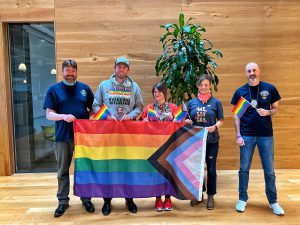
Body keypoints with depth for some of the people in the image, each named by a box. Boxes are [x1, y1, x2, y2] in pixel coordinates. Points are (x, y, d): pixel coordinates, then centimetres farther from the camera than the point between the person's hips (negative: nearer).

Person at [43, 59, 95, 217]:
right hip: (63, 137, -1)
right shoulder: (54, 89, 2)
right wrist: (63, 116, -22)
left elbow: (93, 108, 11)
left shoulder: (84, 88, 6)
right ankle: (63, 201, 24)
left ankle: (86, 199, 24)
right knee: (63, 171, 9)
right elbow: (49, 114, -3)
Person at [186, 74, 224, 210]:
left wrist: (215, 127, -18)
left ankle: (210, 196, 23)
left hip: (211, 140, -2)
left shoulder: (216, 102, 0)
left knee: (211, 168, 6)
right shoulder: (191, 103, 6)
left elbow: (221, 120, 1)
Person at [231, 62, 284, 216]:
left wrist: (268, 112, -15)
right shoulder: (240, 91, 1)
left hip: (266, 135, 0)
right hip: (246, 135, 0)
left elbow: (276, 109, 8)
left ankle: (273, 201, 24)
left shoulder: (270, 88, 1)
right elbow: (236, 115, 2)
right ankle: (242, 199, 22)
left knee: (269, 171, 8)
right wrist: (238, 135, -5)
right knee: (244, 169, 7)